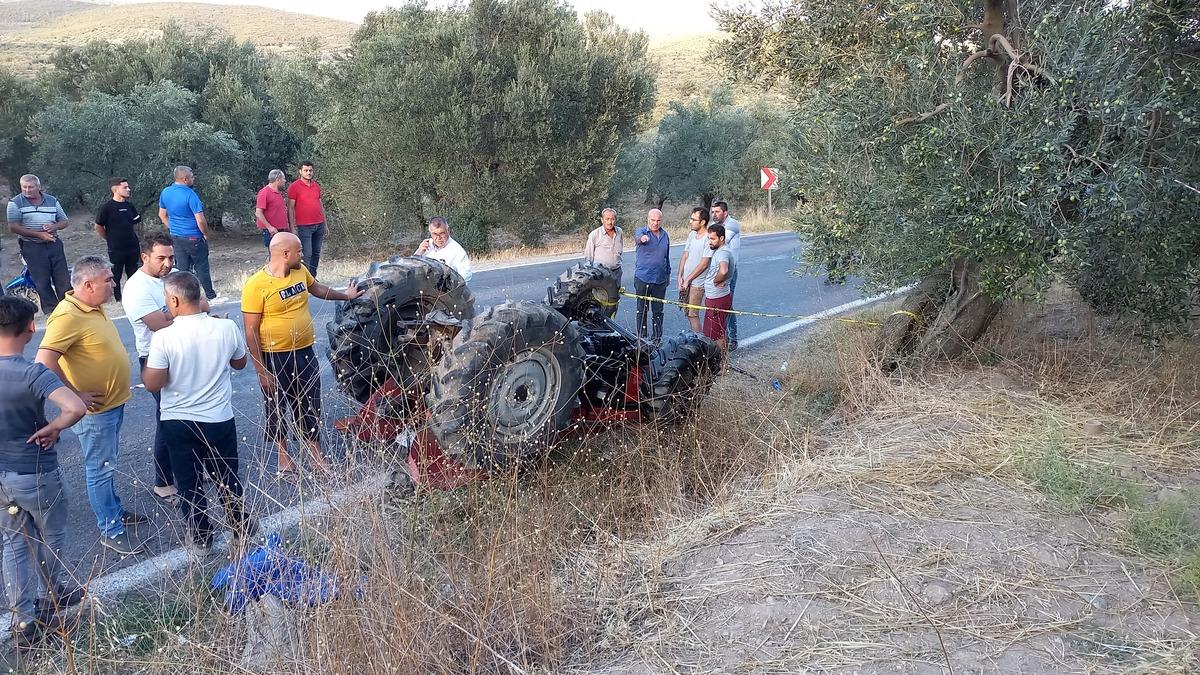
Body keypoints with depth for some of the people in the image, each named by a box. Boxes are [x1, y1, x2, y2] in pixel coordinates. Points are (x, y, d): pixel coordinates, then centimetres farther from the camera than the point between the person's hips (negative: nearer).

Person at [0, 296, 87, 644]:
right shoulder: (33, 373, -26)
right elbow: (76, 408, -40)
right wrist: (52, 428, -21)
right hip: (36, 474, -5)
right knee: (51, 539, 20)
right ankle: (58, 594, 43)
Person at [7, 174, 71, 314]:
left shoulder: (52, 201, 7)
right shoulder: (15, 203, -3)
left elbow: (64, 221, 12)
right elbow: (13, 228, -10)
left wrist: (53, 226, -11)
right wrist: (39, 234, -17)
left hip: (54, 244, 3)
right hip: (32, 247, -3)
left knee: (63, 279, 3)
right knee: (42, 282, 2)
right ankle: (50, 309, 11)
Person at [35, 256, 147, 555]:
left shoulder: (92, 306, 4)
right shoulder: (67, 316, -25)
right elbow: (44, 363, -30)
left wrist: (114, 393, 15)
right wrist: (76, 396, -22)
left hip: (114, 402, 9)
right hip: (95, 410, -9)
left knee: (107, 464, 23)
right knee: (100, 469, 5)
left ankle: (113, 509, 40)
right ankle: (111, 530, 16)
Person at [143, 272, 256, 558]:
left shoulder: (163, 336, -20)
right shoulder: (227, 328, -13)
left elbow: (153, 384, -15)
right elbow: (239, 363, 5)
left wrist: (146, 363, 2)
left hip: (179, 423, -2)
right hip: (220, 419, 2)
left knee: (189, 484, 15)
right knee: (228, 479, 19)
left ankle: (201, 540, 26)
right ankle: (243, 530, 33)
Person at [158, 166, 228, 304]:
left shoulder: (165, 192, 4)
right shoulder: (190, 195, -18)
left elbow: (162, 215, 15)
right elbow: (200, 221, -21)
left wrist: (173, 229, 19)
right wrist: (206, 235, -6)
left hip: (176, 237, 6)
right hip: (193, 238, -6)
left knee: (182, 269, 9)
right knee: (201, 268, 5)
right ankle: (211, 296, 16)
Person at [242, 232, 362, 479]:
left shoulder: (300, 271, -1)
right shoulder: (256, 285, -19)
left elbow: (317, 288, 24)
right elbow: (251, 332, -16)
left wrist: (346, 296, 34)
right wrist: (262, 372, -17)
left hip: (305, 352, 6)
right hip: (275, 358, -5)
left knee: (310, 406, 16)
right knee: (277, 408, 13)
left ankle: (316, 455, 31)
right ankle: (284, 459, 31)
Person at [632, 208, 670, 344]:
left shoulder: (665, 235, 9)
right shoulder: (641, 231, -6)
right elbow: (637, 237, -32)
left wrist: (668, 274, 23)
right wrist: (642, 238, -56)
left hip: (660, 279, 4)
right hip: (643, 278, -4)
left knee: (658, 311, 10)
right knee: (642, 310, 5)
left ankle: (657, 338, 20)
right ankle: (641, 338, 14)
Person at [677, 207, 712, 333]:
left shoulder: (708, 238, -18)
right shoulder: (692, 234, 7)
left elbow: (704, 264, -19)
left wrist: (688, 279, -13)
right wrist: (680, 276, 3)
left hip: (697, 283, -8)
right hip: (686, 280, 8)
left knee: (693, 314, -5)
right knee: (687, 312, 15)